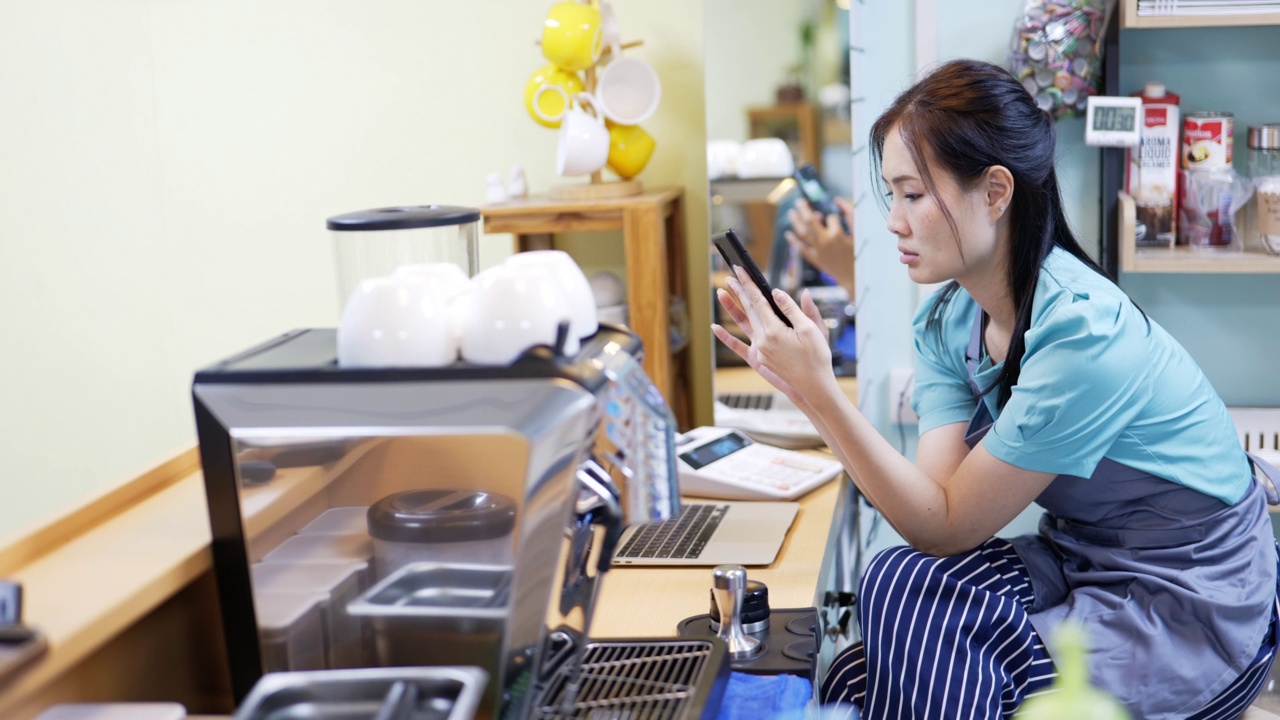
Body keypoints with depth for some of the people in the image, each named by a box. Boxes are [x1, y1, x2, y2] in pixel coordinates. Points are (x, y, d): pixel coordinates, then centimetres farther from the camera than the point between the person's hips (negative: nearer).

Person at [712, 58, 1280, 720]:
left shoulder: (1082, 330, -27)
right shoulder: (949, 319, -2)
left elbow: (946, 526, -23)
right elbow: (936, 499, -13)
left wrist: (822, 392, -32)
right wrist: (807, 389, -22)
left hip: (1192, 618, -6)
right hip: (1085, 570, 7)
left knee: (905, 584, -21)